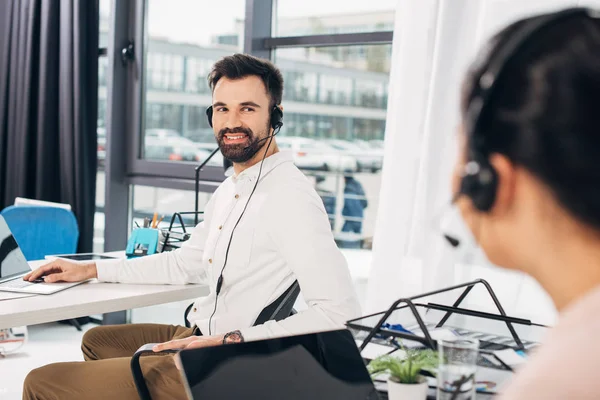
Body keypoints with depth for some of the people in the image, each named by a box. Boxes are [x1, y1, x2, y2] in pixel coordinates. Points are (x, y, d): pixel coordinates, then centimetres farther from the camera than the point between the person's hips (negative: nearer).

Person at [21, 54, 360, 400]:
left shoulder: (289, 196, -21)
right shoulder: (231, 189, 11)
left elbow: (341, 313, -29)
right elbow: (184, 263, 23)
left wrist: (232, 341, -30)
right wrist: (90, 270, 18)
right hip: (199, 338, 10)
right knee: (97, 340, 33)